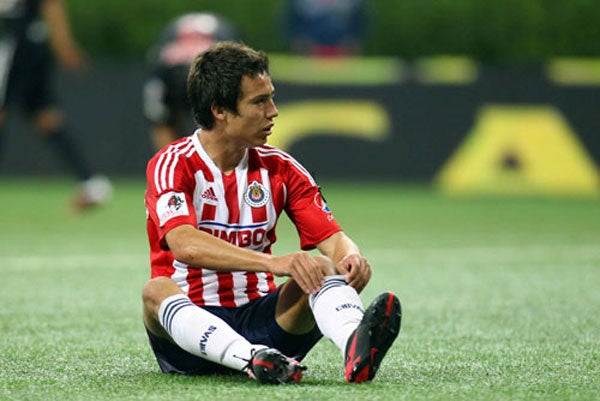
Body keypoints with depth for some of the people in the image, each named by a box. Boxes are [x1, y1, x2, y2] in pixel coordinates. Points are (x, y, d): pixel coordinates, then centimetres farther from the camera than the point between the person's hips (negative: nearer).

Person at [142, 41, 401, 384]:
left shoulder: (279, 168, 8)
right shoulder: (172, 166, -7)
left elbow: (333, 238, 2)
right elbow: (186, 245, -26)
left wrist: (352, 258, -25)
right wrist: (275, 263, -38)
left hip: (259, 316, 3)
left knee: (323, 269, -21)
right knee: (157, 290, -34)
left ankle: (355, 347, -57)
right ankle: (255, 360, -62)